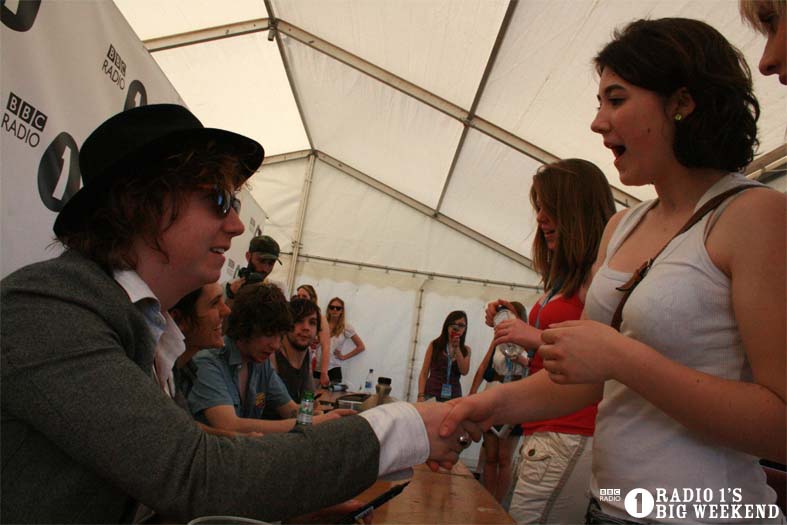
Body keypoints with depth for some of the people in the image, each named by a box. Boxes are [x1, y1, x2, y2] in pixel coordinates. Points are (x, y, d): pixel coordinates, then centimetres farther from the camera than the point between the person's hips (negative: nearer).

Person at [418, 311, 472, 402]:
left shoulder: (466, 349, 10)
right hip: (432, 394, -1)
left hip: (453, 396, 2)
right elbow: (424, 373, 2)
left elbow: (464, 371, -5)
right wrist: (421, 396, -8)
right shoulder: (434, 345, 4)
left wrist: (457, 348, -7)